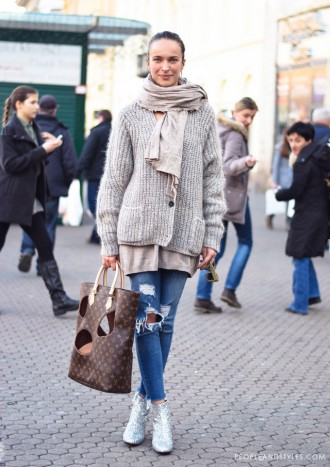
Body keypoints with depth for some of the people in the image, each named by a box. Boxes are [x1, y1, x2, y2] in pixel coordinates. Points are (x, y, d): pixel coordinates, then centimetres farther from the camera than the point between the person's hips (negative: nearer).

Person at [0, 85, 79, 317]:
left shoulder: (33, 128, 12)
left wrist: (49, 147, -1)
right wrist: (43, 150, -19)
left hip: (30, 198, 7)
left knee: (45, 246, 1)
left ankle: (59, 299, -1)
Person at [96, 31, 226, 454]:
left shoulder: (202, 113, 7)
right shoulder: (131, 115, 4)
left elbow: (213, 177, 9)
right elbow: (114, 180, 5)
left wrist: (212, 235, 3)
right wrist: (108, 241, 1)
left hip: (183, 232, 1)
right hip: (138, 228, -1)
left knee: (165, 321, 3)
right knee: (147, 318, -7)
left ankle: (143, 401, 17)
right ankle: (160, 409, 1)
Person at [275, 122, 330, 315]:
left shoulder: (304, 162, -17)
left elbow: (296, 190, -18)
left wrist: (279, 194, 0)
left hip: (307, 215, -9)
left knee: (300, 258, -2)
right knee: (305, 255, 22)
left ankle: (300, 304, 2)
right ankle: (313, 293, 29)